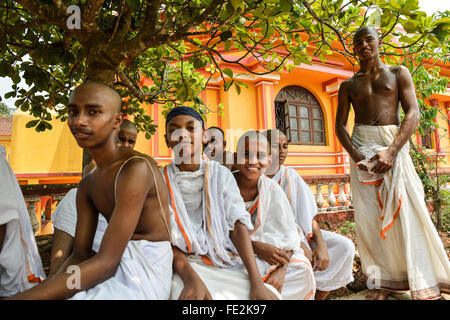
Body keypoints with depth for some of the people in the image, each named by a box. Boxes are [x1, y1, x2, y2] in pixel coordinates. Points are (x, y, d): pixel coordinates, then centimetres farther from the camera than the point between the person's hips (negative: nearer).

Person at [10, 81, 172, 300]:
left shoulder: (137, 167, -19)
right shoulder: (87, 185, 9)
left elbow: (106, 261, -22)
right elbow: (80, 254, 5)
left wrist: (23, 296, -24)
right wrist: (49, 285, -14)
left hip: (145, 273, -7)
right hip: (117, 268, 7)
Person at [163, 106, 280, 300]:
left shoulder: (221, 174, 4)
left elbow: (237, 225, -4)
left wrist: (257, 282, -14)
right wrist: (191, 279, -22)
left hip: (227, 262, 2)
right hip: (185, 265, -2)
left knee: (271, 295, -19)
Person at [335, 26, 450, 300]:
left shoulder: (398, 73, 11)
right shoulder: (348, 85, 15)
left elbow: (413, 113, -2)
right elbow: (340, 125, 8)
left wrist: (392, 151, -17)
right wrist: (354, 153, -12)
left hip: (394, 143, -1)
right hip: (361, 145, 2)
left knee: (407, 208, -7)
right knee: (370, 214, -2)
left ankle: (426, 286, 3)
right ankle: (385, 280, 7)